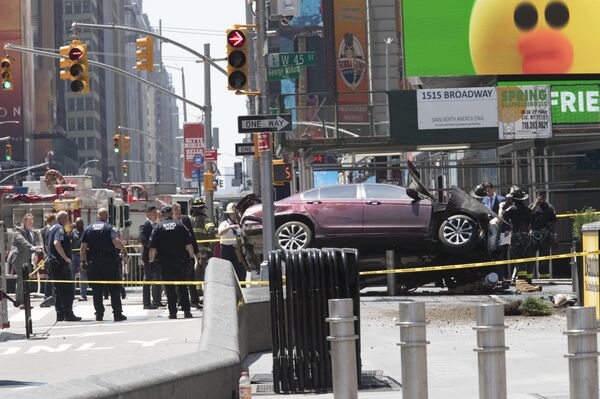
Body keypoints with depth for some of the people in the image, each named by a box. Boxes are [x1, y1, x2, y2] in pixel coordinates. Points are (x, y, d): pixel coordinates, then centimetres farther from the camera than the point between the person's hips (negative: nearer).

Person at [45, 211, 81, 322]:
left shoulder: (51, 229, 17)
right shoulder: (60, 229, -12)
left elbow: (47, 245, 25)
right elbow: (56, 243, -26)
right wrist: (66, 258, -25)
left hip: (52, 262, 10)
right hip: (61, 263, -10)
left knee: (58, 290, 11)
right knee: (68, 288, -7)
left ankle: (60, 315, 12)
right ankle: (68, 314, -9)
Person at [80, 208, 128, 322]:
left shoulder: (89, 229, 6)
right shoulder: (109, 227, -4)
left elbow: (83, 246, 3)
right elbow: (116, 241, -19)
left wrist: (83, 260, 10)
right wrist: (125, 252, -6)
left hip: (93, 263, 3)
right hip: (109, 261, -3)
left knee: (96, 290, 8)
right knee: (114, 289, 3)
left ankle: (99, 314, 7)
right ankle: (117, 314, 0)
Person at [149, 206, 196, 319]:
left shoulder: (158, 228, -2)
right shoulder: (180, 226, 1)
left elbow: (153, 248, -5)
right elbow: (189, 244, 1)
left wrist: (151, 260, 5)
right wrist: (192, 256, 12)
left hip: (165, 263, -1)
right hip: (180, 261, 1)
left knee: (169, 288, 3)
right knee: (182, 286, 9)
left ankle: (173, 312, 1)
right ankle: (187, 311, 5)